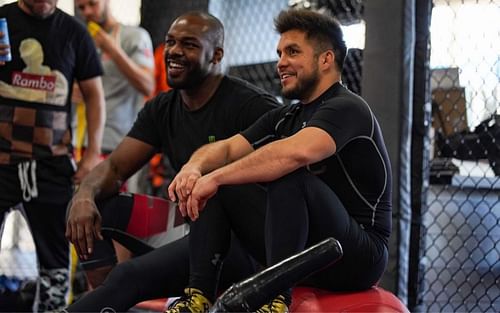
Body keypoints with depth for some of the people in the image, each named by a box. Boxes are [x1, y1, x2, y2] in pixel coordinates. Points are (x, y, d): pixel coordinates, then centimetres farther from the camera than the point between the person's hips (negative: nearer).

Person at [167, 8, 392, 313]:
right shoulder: (285, 117, 16)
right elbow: (227, 148, 5)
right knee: (211, 188, 1)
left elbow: (297, 152, -32)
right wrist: (194, 168, -18)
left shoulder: (348, 108, -12)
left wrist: (215, 177, -29)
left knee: (289, 177, -33)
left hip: (358, 256, -8)